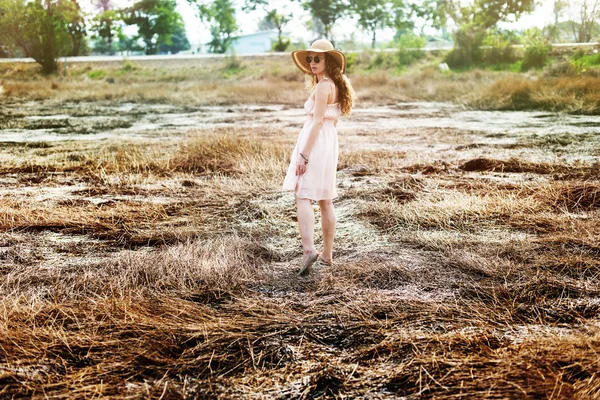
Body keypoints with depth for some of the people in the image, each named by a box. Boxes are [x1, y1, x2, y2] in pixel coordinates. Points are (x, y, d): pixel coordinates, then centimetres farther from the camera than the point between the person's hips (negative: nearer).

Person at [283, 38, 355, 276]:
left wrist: (303, 155, -20)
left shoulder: (323, 86, -13)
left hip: (316, 143, -9)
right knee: (325, 200, 12)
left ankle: (309, 250, -24)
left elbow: (317, 122, -18)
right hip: (330, 143, 9)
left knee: (302, 196, -11)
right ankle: (327, 254, 18)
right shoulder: (335, 85, 15)